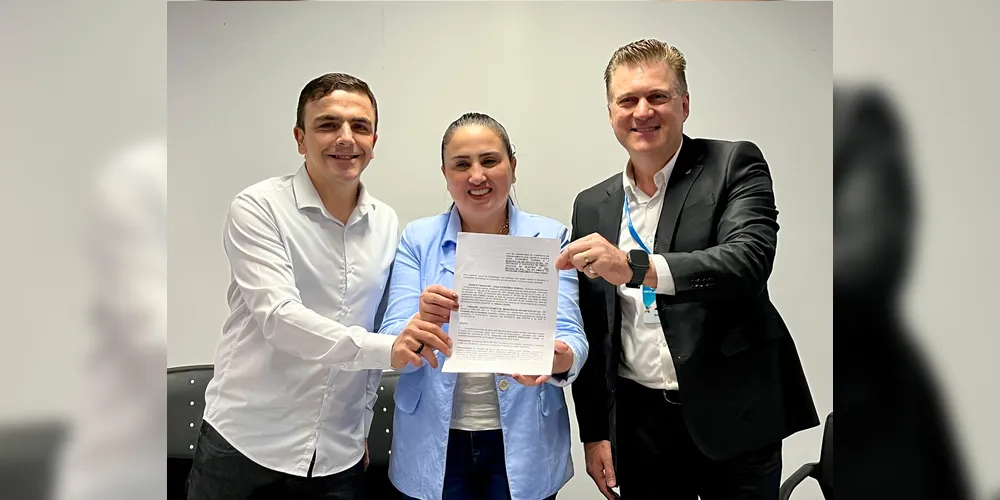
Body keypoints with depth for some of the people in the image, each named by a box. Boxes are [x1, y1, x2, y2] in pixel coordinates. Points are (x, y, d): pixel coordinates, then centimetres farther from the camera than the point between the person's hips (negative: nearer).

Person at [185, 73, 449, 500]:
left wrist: (362, 425, 14)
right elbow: (278, 316, -20)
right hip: (245, 447, -3)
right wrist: (383, 348, -31)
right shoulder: (258, 207, -9)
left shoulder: (386, 224, 4)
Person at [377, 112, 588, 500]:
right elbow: (394, 347, -8)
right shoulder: (418, 239, -2)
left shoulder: (550, 238, -4)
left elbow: (569, 335, -9)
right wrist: (420, 325, -30)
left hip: (523, 444, 0)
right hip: (433, 446, 1)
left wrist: (560, 359, -32)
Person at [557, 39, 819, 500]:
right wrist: (594, 431, 6)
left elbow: (750, 258, -23)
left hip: (732, 416, -3)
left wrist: (635, 266, -36)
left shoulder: (734, 165, -4)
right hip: (640, 423, 3)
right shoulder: (592, 206, 5)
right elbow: (591, 331, 8)